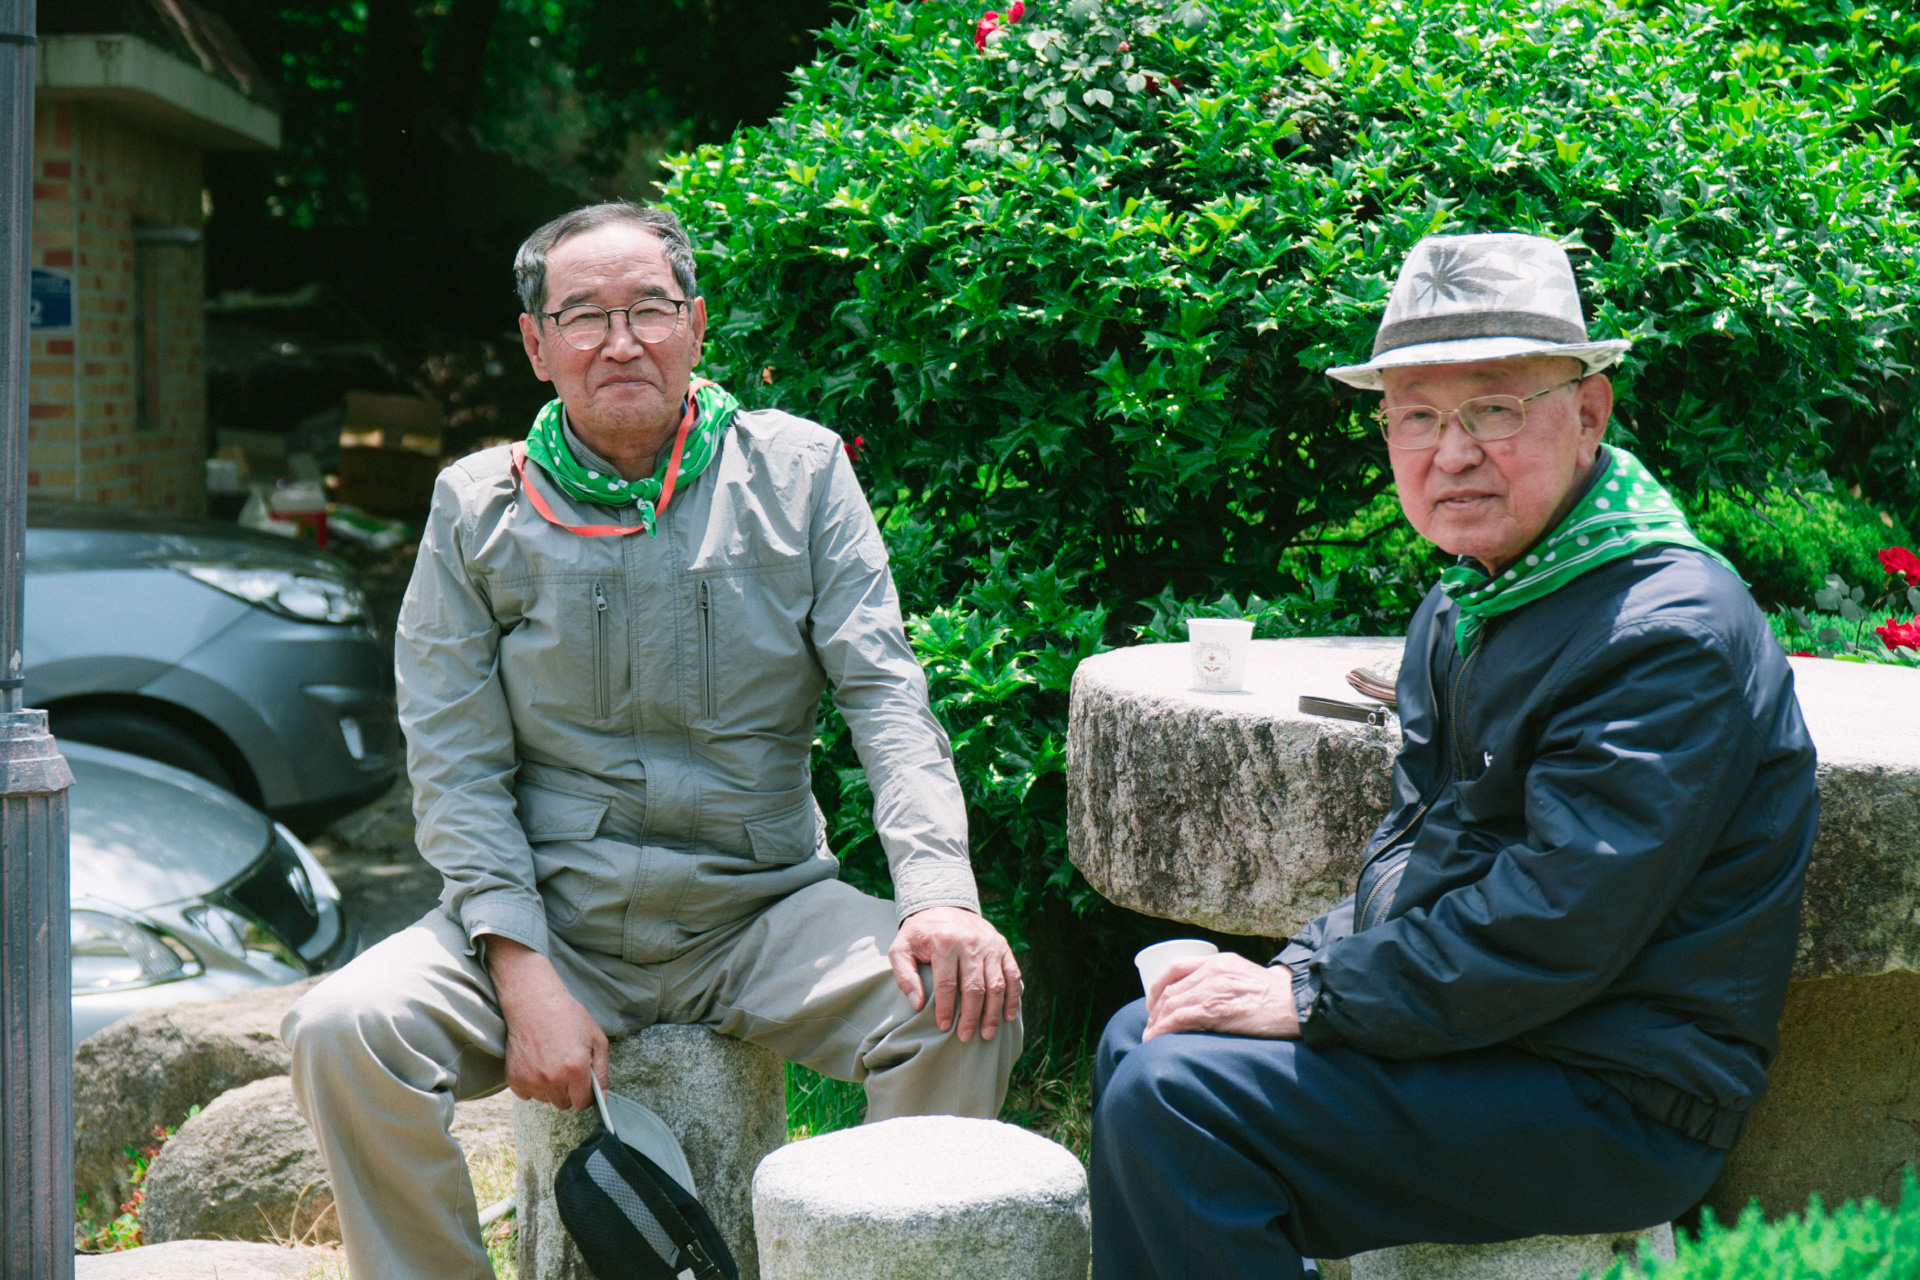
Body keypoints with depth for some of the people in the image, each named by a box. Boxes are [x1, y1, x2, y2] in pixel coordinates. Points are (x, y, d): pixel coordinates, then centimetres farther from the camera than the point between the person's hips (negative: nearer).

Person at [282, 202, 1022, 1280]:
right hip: (549, 917, 0)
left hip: (761, 909, 0)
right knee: (342, 1033, -24)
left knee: (967, 1008, -25)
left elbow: (885, 693, -3)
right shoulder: (479, 506, 3)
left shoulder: (799, 472, 3)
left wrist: (940, 893, -21)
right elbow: (456, 762, -1)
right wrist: (525, 977, -14)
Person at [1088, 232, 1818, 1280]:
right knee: (1140, 1039, 13)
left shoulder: (1669, 634, -20)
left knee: (1174, 1098, -21)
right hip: (1476, 1029, 10)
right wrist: (1306, 967, 0)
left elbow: (1556, 930, -25)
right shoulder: (1460, 609, 11)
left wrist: (1311, 998, -19)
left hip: (1615, 1107, -9)